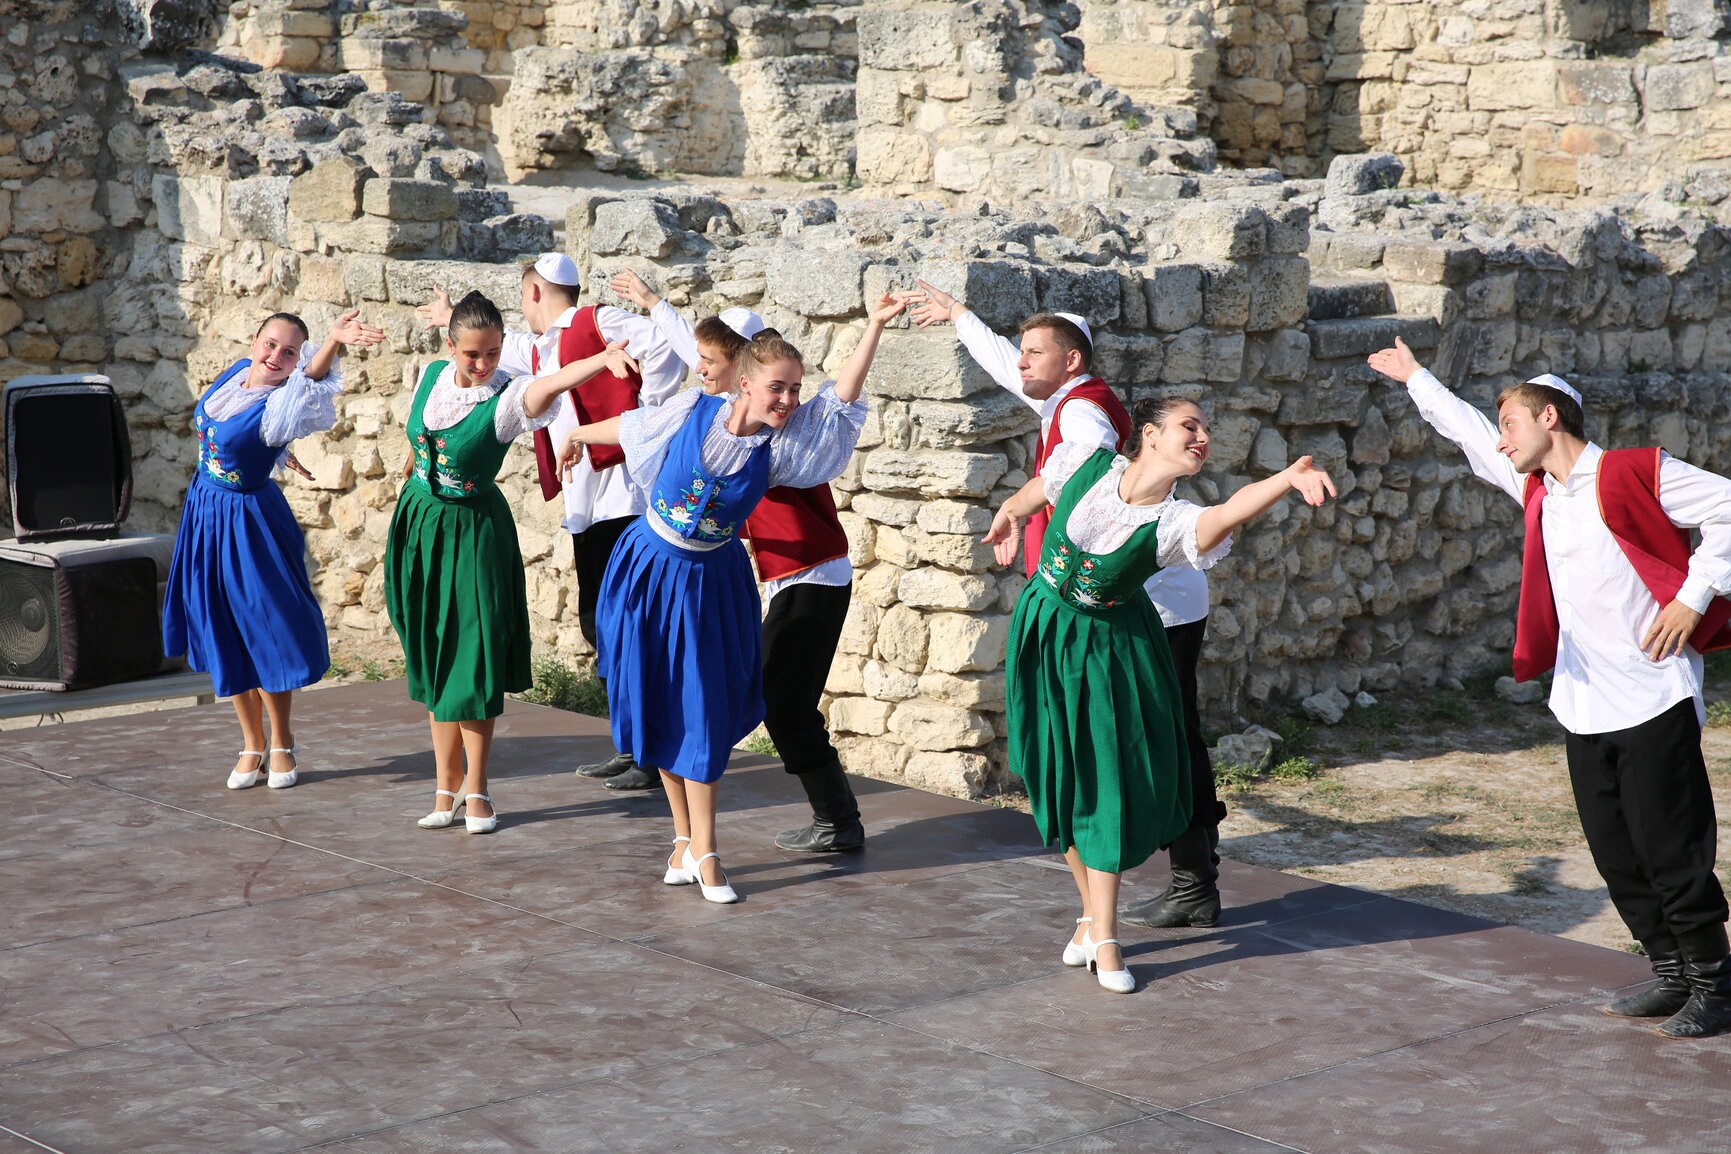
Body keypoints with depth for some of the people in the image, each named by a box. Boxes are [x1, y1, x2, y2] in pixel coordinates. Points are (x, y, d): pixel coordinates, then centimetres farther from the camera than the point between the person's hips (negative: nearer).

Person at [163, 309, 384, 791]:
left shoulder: (281, 405, -23)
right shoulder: (238, 372, -5)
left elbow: (313, 372, -44)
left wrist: (334, 340, -62)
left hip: (248, 521, -7)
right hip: (205, 512, 7)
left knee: (264, 633, -1)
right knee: (223, 637, 11)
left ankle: (282, 746, 16)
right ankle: (252, 745, 21)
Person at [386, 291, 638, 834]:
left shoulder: (506, 399, -20)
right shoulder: (432, 377, -4)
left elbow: (551, 383, -42)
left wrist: (604, 358, -61)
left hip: (473, 532, -4)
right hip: (420, 525, 5)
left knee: (474, 661, -4)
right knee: (431, 660, 8)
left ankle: (476, 789, 9)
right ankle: (447, 785, 16)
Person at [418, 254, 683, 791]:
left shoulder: (597, 323, -5)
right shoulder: (538, 349, 21)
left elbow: (665, 345, -19)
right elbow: (501, 346, 44)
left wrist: (643, 417, -15)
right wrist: (453, 318, 58)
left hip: (621, 496, -9)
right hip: (586, 506, 9)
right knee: (598, 624, 10)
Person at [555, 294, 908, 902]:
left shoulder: (781, 443, -11)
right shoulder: (692, 413, -13)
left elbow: (842, 396, -17)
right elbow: (629, 425, 6)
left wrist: (875, 325, -26)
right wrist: (577, 433, 24)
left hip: (710, 583, 0)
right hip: (650, 570, 0)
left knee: (703, 712, -3)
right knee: (656, 708, 6)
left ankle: (702, 851, 3)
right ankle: (685, 836, 19)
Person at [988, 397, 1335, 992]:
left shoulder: (1174, 524, -21)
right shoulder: (1084, 463, -15)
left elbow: (1232, 509, -42)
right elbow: (1039, 488, 9)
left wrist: (1288, 477, -60)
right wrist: (1010, 512, 27)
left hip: (1110, 649, -1)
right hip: (1045, 633, 1)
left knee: (1108, 782, -5)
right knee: (1059, 780, 7)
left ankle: (1103, 938, 3)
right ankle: (1092, 914, 23)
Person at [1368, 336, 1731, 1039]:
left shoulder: (1632, 475, -8)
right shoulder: (1539, 490, 13)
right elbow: (1471, 436, 28)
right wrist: (1415, 378, 37)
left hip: (1653, 704, -7)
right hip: (1585, 710, 7)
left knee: (1671, 851, -3)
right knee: (1616, 854, 9)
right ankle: (1671, 974, 20)